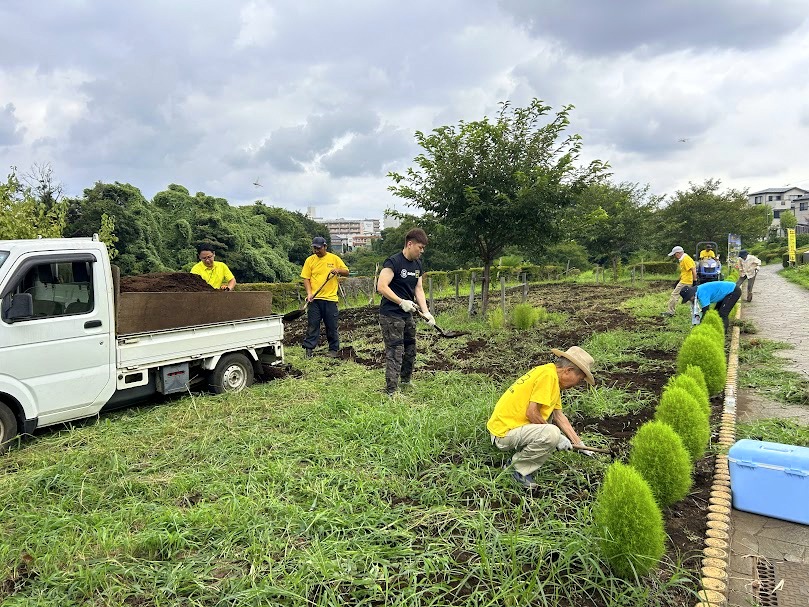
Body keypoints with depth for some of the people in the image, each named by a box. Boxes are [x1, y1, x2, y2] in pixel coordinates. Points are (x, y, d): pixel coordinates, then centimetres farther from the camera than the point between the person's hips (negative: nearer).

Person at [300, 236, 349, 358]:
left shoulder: (334, 258, 3)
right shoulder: (310, 260, 5)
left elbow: (346, 272, 7)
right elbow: (306, 278, 4)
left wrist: (338, 270, -14)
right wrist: (309, 293, -10)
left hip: (330, 298, 0)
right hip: (314, 298, 1)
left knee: (332, 326, 6)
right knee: (312, 325, 1)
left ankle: (334, 349, 16)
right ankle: (309, 349, 6)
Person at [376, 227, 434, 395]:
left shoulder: (417, 265, 11)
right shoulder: (393, 262, -15)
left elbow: (418, 289, 11)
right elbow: (381, 287, -21)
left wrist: (426, 312, 0)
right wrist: (401, 302, -24)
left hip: (407, 315, 9)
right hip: (391, 315, -9)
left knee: (410, 351, 18)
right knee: (395, 353, -9)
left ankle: (406, 384, 36)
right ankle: (391, 392, -4)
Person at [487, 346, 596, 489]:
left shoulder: (552, 374, 14)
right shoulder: (548, 375, -17)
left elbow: (559, 416, 19)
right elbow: (531, 413, -21)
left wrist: (580, 445, 19)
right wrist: (557, 437, -10)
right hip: (504, 433, -10)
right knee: (552, 434, -26)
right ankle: (519, 469, -5)